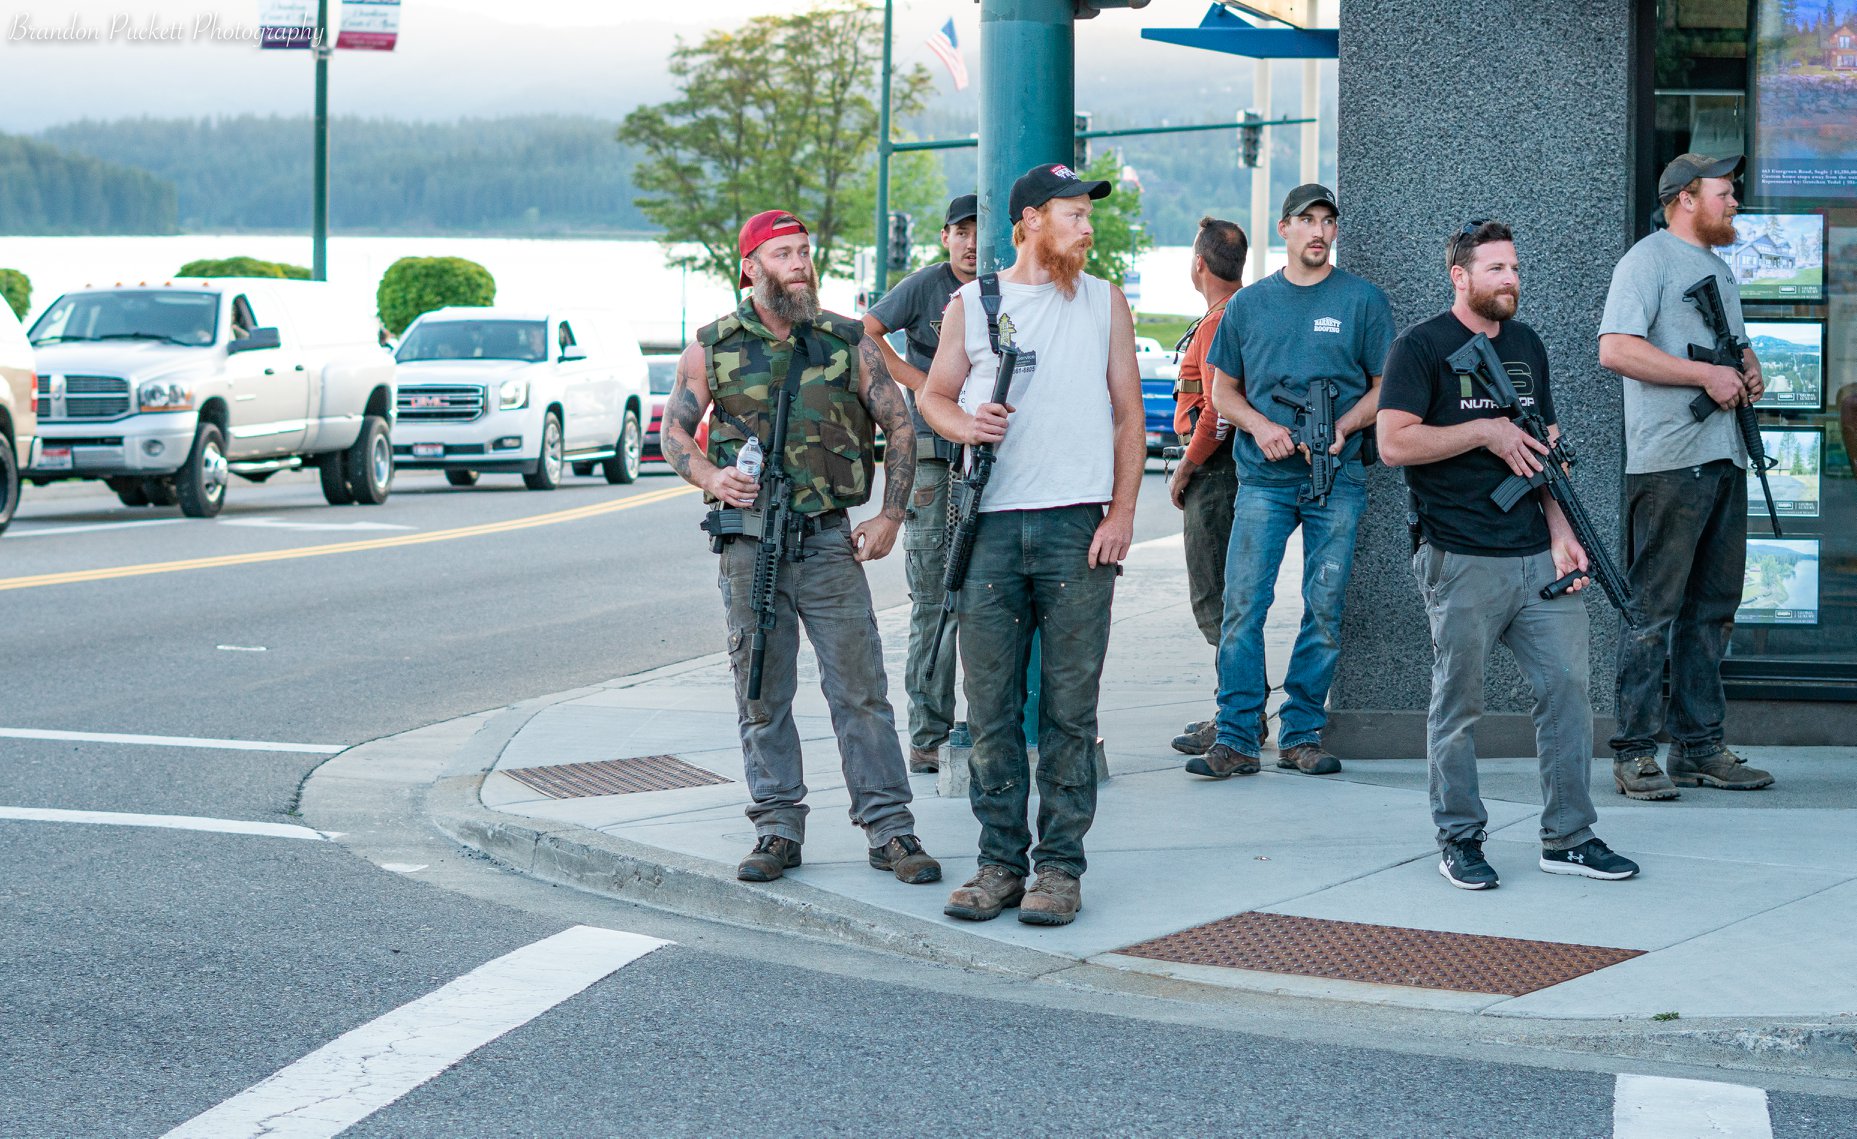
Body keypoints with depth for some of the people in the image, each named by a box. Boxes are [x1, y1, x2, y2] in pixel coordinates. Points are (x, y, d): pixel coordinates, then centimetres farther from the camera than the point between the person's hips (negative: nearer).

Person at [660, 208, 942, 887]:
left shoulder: (848, 342, 4)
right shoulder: (714, 348, 5)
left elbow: (900, 426, 10)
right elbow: (674, 429, 12)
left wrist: (890, 516, 2)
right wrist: (710, 476, -8)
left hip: (829, 541, -1)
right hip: (747, 543, 1)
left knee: (860, 688, -2)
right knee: (762, 694, 6)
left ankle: (890, 830, 2)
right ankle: (778, 828, 15)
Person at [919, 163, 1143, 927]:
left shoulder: (1104, 302, 10)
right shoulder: (972, 304, 10)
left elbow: (1128, 415, 8)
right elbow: (934, 395, 17)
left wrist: (1121, 514, -2)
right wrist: (965, 422, -7)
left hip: (1078, 524, -1)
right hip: (991, 524, 1)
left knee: (1070, 705, 0)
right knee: (991, 705, 3)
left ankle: (1060, 865, 5)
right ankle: (1000, 862, 11)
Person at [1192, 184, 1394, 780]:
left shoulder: (1362, 300, 6)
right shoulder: (1249, 303, 10)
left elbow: (1386, 387, 6)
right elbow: (1223, 390, 14)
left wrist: (1343, 427, -12)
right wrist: (1260, 426, -5)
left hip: (1336, 479, -1)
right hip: (1263, 478, 1)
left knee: (1325, 609, 0)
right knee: (1243, 603, -7)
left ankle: (1301, 734, 9)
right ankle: (1236, 738, -4)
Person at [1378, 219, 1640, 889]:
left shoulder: (1528, 346, 17)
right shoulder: (1422, 348, -4)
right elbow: (1393, 443, -14)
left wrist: (1561, 533, 7)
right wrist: (1485, 432, -12)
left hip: (1536, 558, 6)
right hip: (1462, 563, -6)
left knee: (1567, 689, 2)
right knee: (1458, 704, 2)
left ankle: (1569, 838, 10)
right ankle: (1459, 840, 12)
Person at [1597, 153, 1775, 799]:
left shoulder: (1718, 268, 22)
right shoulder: (1648, 260, -6)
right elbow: (1615, 349, -18)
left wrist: (1749, 370, 8)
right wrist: (1708, 374, -17)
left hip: (1725, 458, 9)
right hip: (1668, 461, -9)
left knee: (1712, 608, 10)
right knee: (1653, 608, -7)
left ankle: (1699, 747, 16)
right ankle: (1635, 754, -4)